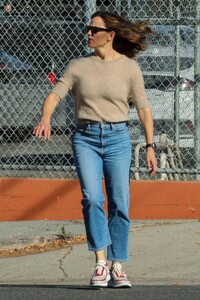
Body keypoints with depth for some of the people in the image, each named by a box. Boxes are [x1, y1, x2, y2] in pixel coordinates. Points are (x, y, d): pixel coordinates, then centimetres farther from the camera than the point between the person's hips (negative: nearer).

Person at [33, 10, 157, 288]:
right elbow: (55, 95, 0)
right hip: (85, 138, 1)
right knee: (92, 198, -17)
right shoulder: (78, 66, 7)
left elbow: (143, 108, 5)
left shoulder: (129, 68, 3)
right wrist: (45, 118, -21)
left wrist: (150, 146, -1)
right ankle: (101, 262, -12)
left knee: (120, 204, -3)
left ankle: (117, 268, 5)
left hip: (117, 138, -1)